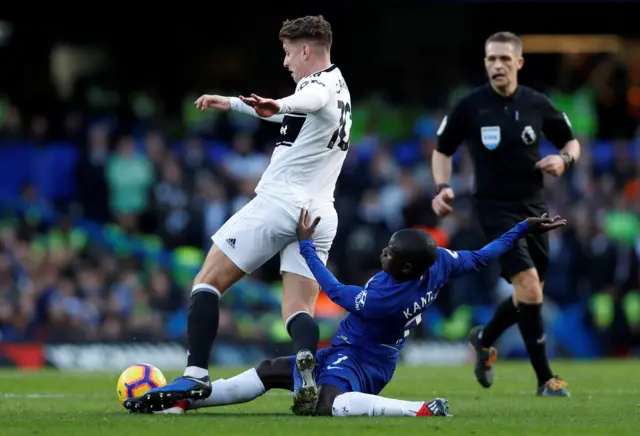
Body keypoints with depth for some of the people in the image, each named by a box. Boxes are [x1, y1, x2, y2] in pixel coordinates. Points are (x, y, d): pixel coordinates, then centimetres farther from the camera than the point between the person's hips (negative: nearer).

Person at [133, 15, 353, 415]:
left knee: (208, 281, 2)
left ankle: (196, 377, -8)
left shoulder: (321, 83, -8)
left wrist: (278, 105, -58)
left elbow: (311, 99, -36)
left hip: (278, 203, -8)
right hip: (321, 214, 8)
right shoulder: (340, 90, 22)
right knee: (299, 312, 2)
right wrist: (231, 103, 52)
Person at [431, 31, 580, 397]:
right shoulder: (470, 107, -7)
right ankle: (546, 379, -12)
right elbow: (443, 150, 5)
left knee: (530, 295, 12)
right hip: (496, 208, -4)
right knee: (528, 283, -19)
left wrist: (565, 160, -11)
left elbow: (571, 142, 11)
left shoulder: (537, 104, -1)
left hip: (533, 206, 4)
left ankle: (485, 339, 43)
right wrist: (443, 187, -10)